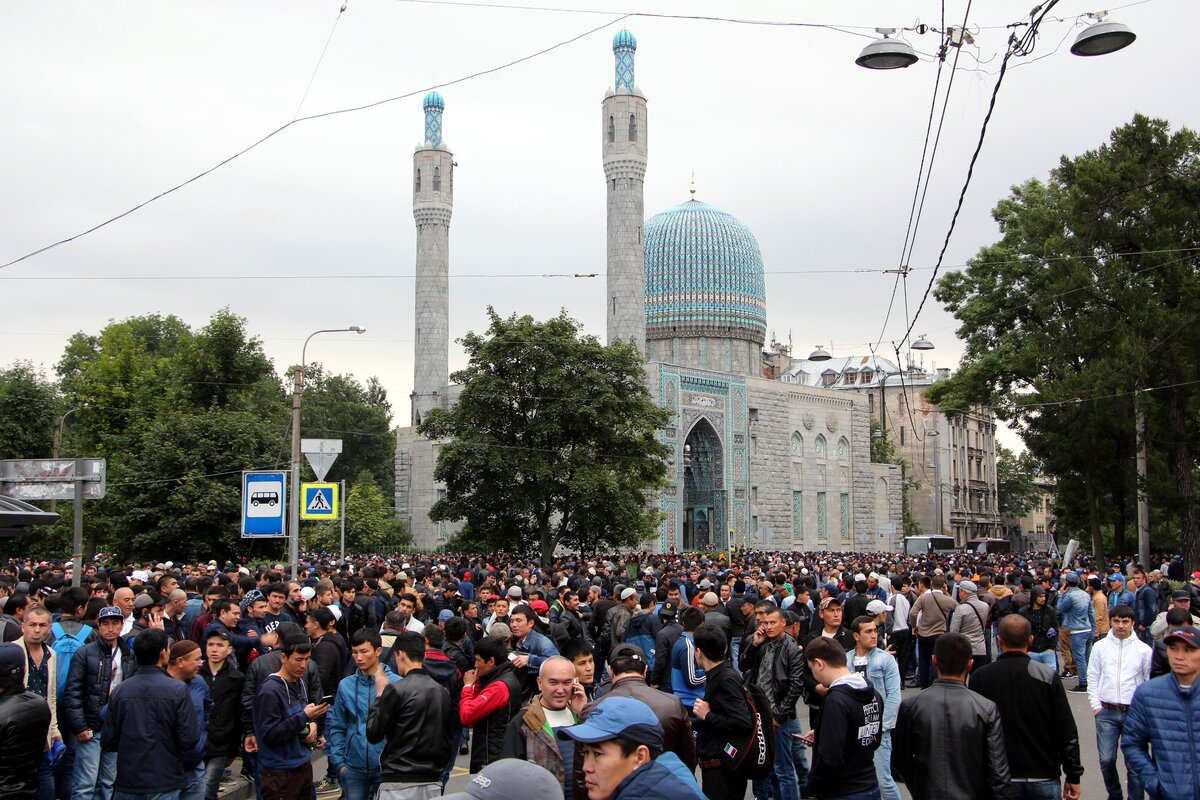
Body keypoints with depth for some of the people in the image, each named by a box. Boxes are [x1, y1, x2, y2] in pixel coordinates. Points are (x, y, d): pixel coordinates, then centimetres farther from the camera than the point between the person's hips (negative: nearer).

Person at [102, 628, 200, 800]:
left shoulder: (119, 691, -4)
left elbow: (107, 742, -1)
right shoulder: (178, 690, -13)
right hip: (165, 785, -3)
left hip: (127, 782, 3)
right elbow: (190, 739, -15)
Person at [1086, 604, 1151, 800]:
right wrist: (1096, 706, 2)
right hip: (1106, 712, 1)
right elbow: (1092, 678, 8)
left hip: (1134, 712, -1)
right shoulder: (1100, 647, 4)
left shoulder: (1144, 649, 0)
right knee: (1106, 759, 3)